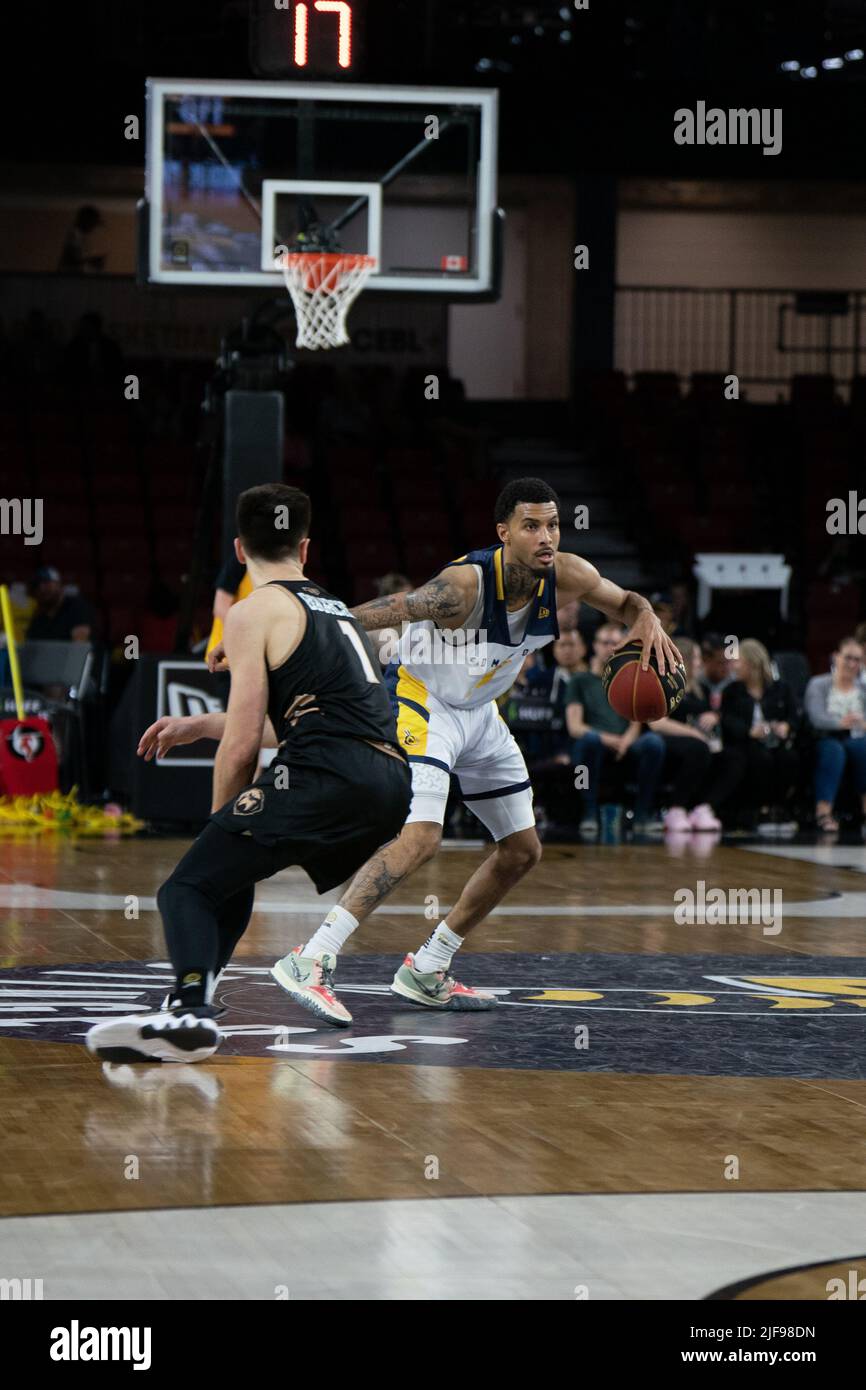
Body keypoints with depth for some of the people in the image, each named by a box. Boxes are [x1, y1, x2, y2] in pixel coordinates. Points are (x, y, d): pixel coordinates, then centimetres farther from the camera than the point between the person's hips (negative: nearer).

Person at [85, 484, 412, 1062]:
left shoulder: (254, 613, 5)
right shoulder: (338, 611, 29)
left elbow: (242, 743, 0)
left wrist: (221, 822, 12)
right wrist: (200, 725, 42)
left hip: (326, 777, -8)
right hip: (392, 782, 8)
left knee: (187, 889, -9)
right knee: (238, 867, 30)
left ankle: (190, 1011, -33)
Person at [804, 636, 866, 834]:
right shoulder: (819, 685, 8)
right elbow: (816, 718, -11)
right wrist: (840, 723, -32)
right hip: (823, 741, -2)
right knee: (834, 750, -38)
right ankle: (823, 812, -47)